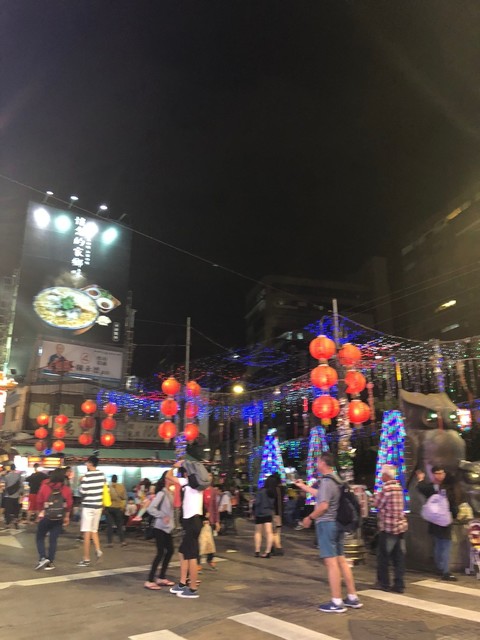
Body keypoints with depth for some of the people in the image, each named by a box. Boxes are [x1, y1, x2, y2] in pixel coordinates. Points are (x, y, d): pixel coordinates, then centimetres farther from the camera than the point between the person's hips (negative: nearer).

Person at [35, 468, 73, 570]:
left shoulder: (45, 486, -9)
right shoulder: (66, 489, -6)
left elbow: (39, 501, -2)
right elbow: (69, 504, -2)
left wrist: (41, 511, 16)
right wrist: (67, 516, 10)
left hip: (46, 516, -2)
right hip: (59, 518, 2)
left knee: (40, 538, 14)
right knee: (53, 540, 9)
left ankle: (43, 558, -1)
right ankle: (50, 563, 11)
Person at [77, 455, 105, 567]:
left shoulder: (87, 476, -14)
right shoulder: (102, 475, 5)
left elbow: (82, 492, -16)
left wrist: (81, 482, 3)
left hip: (88, 506, -6)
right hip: (98, 505, 6)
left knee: (87, 533, -1)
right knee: (94, 530, 19)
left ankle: (86, 559, 3)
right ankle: (98, 550, 2)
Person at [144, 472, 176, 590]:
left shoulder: (170, 493, 9)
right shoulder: (161, 493, -15)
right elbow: (151, 508, -21)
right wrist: (163, 516, -22)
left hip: (168, 527, 8)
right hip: (160, 527, -8)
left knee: (170, 551, 10)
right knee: (160, 553, -7)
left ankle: (161, 578, 22)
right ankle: (149, 581, 1)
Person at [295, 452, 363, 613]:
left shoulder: (326, 481, -17)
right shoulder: (335, 480, 14)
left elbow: (323, 505, -23)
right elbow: (320, 494, 26)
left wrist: (309, 518, -10)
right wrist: (302, 486, 33)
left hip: (326, 523, -10)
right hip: (336, 523, 10)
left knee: (331, 562, -4)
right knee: (341, 560, 14)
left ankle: (336, 603, 1)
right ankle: (353, 598, 20)